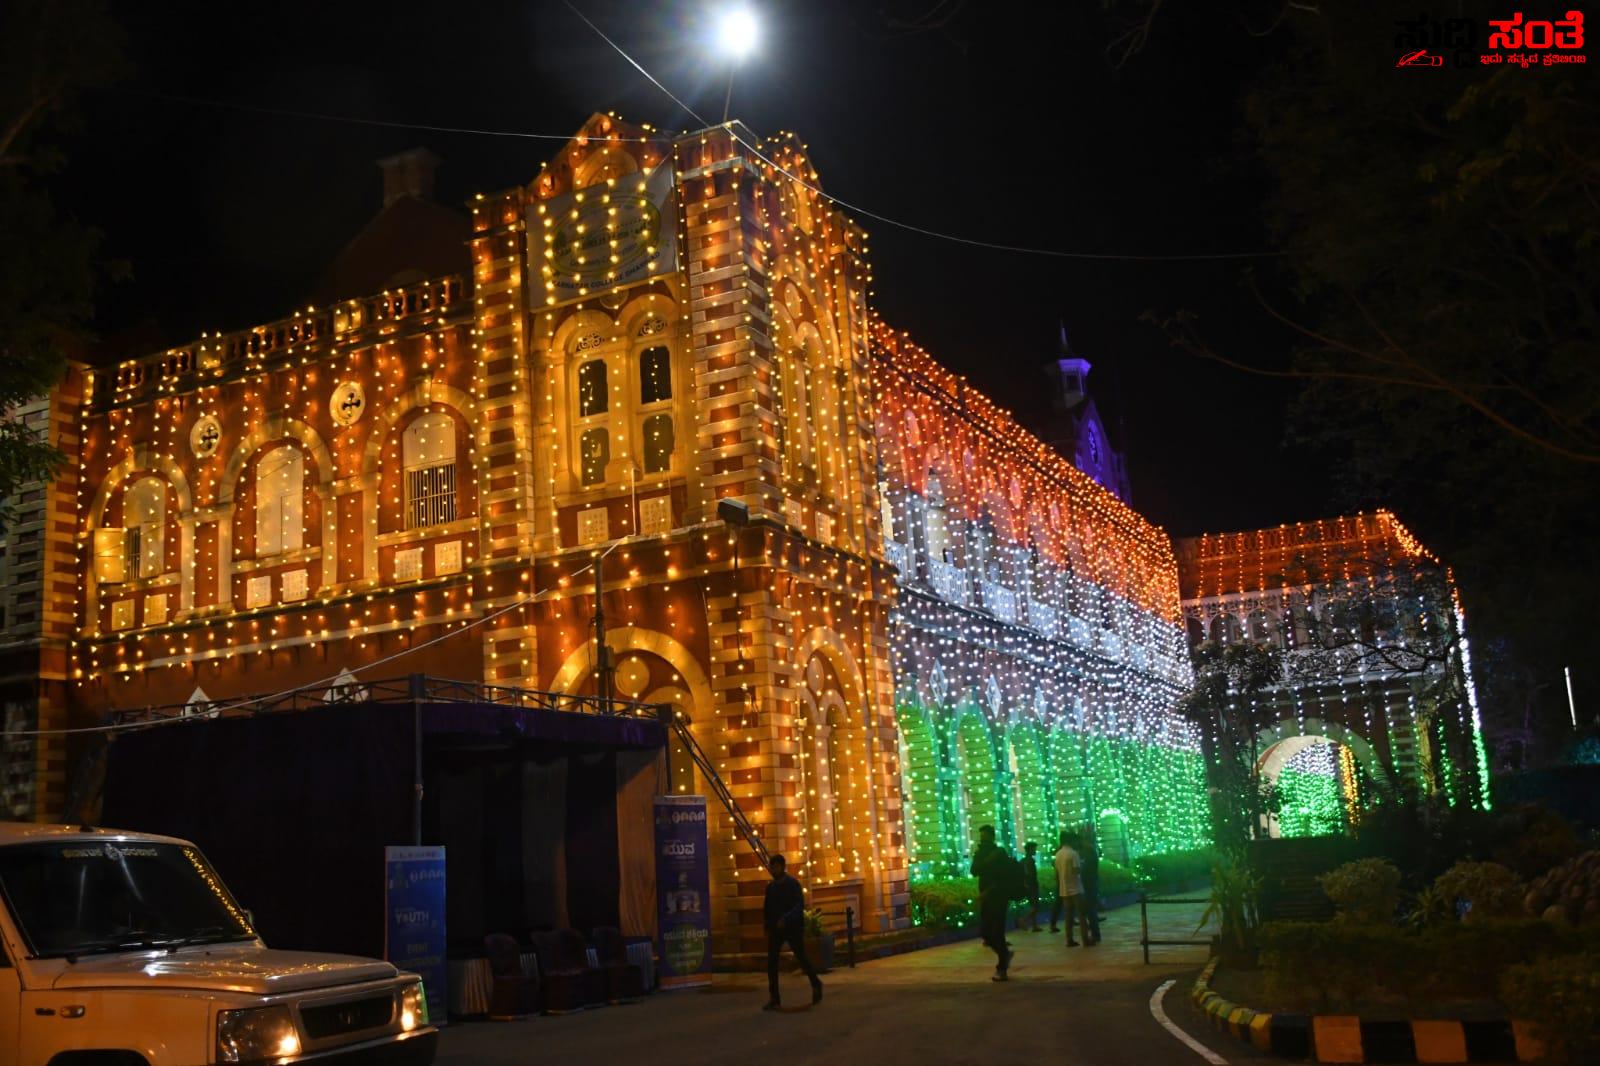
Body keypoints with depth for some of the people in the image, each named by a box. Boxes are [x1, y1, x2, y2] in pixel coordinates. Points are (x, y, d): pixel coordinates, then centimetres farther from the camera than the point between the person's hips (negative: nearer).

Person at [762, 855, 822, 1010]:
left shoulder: (793, 884, -7)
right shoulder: (771, 887, 9)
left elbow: (800, 905, -17)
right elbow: (767, 908, 15)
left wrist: (786, 919, -29)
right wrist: (768, 926, 7)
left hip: (793, 927, -5)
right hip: (775, 929, 5)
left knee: (801, 958, 3)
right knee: (771, 962, -3)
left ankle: (816, 985, 27)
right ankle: (773, 998, -1)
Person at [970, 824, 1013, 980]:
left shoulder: (1000, 854, -8)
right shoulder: (980, 854, 9)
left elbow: (1003, 878, -13)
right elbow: (974, 871, -6)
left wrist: (988, 892, -18)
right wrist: (983, 859, -18)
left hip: (998, 898, -6)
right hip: (985, 898, 6)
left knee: (997, 933, -7)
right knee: (986, 932, 4)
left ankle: (1001, 968, 1)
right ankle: (1005, 953, 27)